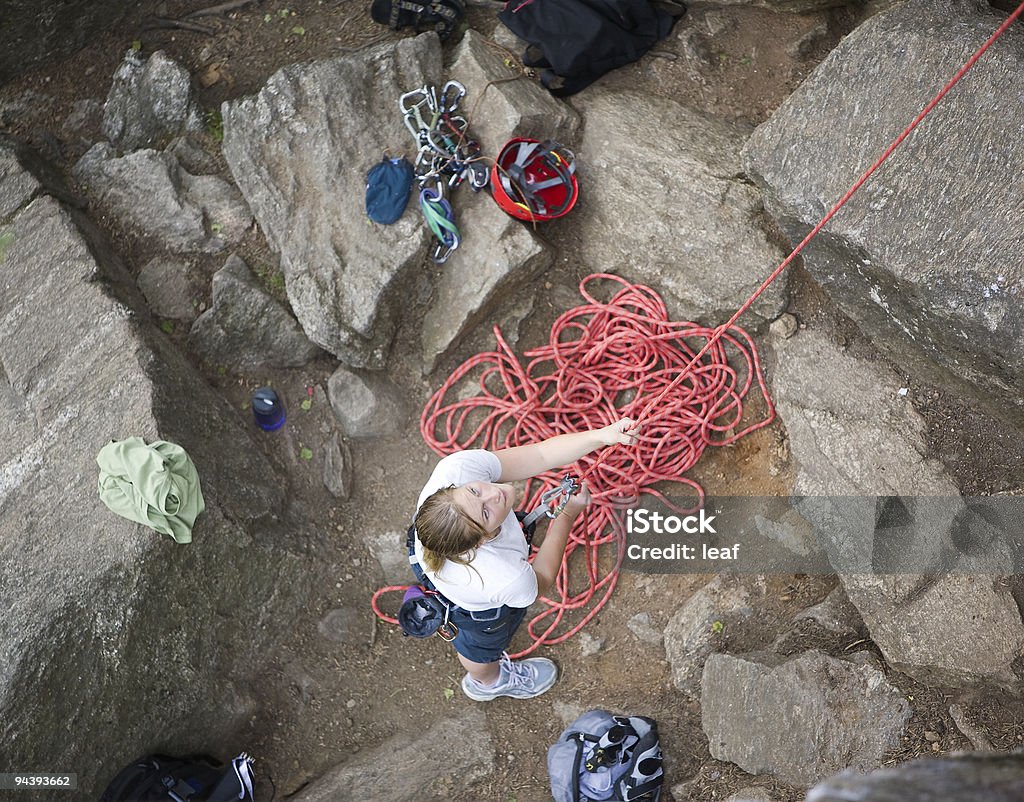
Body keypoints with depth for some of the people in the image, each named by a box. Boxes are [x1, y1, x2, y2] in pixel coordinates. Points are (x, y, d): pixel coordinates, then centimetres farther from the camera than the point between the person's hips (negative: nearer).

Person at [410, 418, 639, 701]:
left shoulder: (457, 468, -42)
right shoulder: (506, 580, -48)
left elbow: (539, 456, -34)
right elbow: (540, 582, -20)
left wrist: (602, 435, -42)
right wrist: (568, 515, -15)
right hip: (475, 611, -4)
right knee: (481, 644, 34)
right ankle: (486, 682, 70)